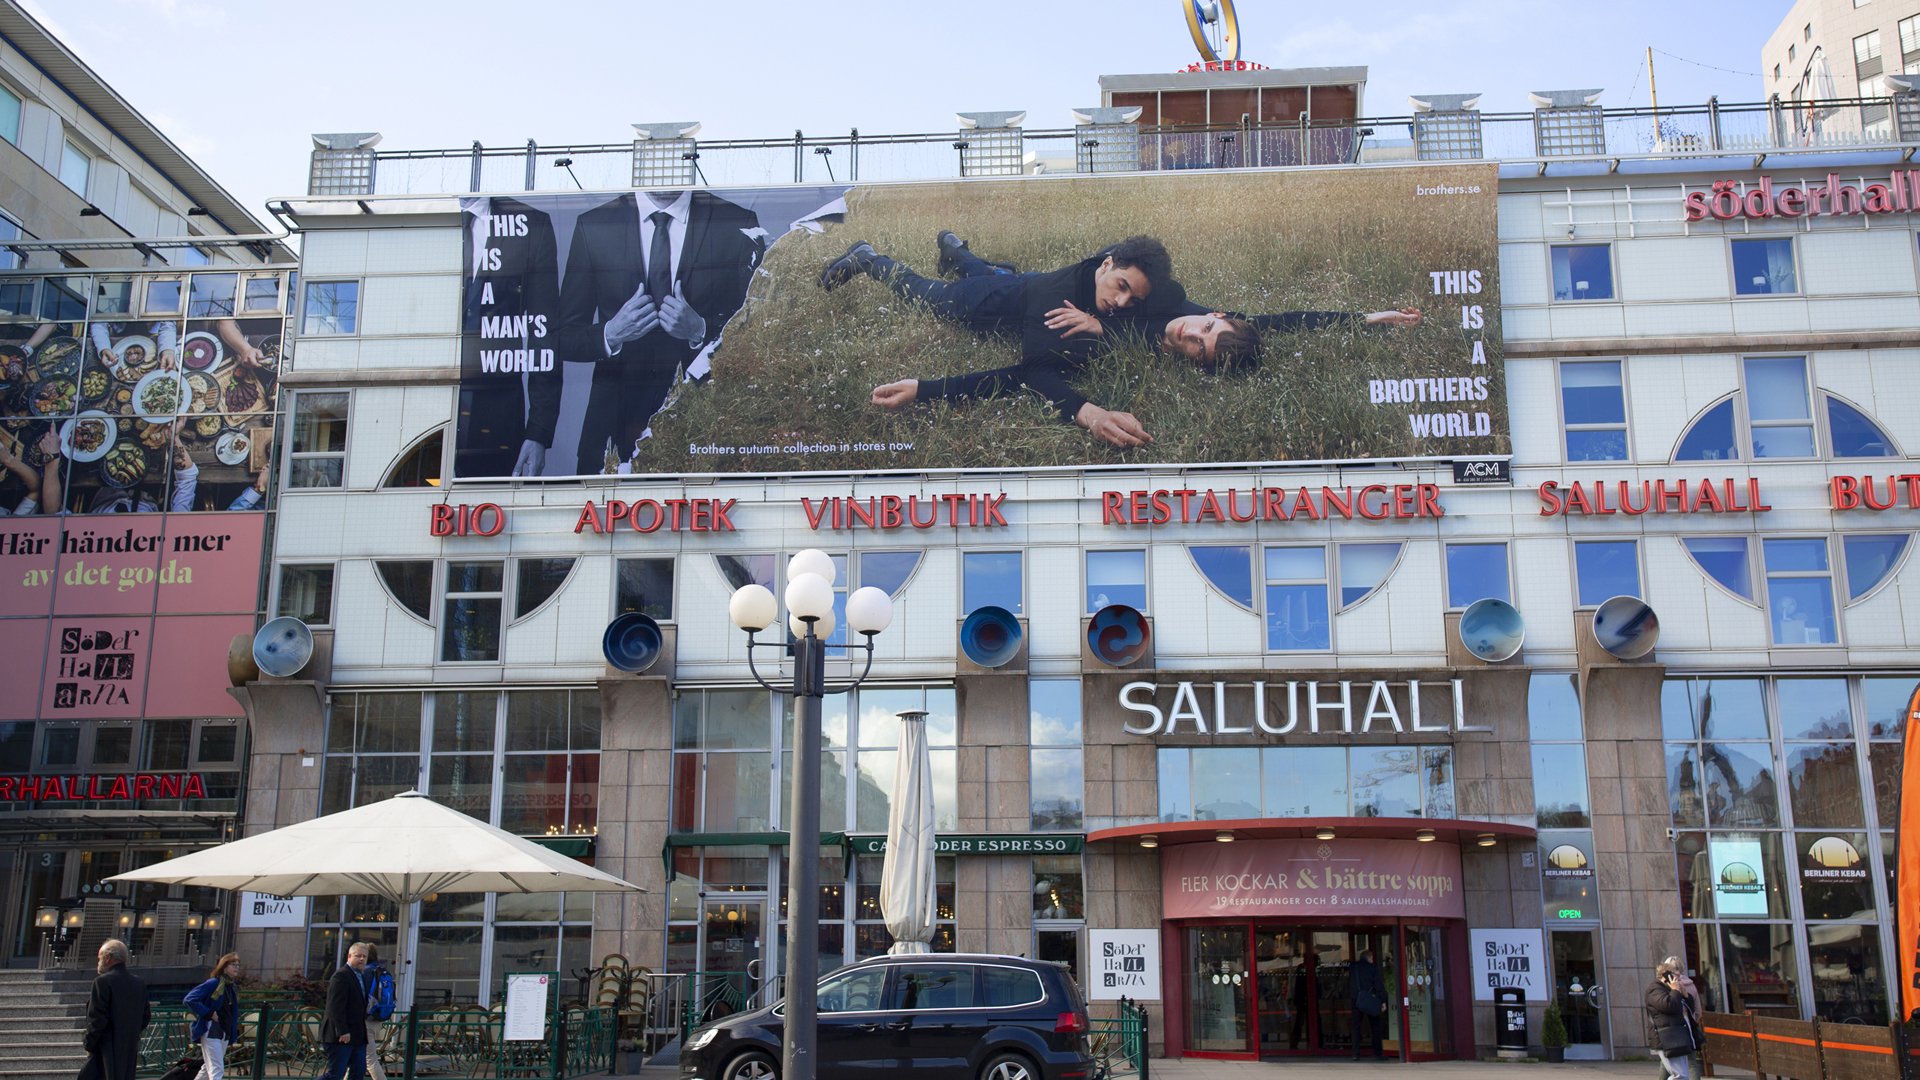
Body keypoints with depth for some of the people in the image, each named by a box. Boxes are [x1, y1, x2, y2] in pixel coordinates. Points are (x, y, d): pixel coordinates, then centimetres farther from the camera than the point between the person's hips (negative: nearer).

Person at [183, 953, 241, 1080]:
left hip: (225, 1033, 8)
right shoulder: (213, 983, -11)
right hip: (211, 1031, -8)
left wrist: (234, 1031, 10)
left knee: (207, 1069, 17)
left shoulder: (233, 988, 13)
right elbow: (190, 999, -18)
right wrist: (209, 1014, -18)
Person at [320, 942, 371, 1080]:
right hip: (342, 1037, -9)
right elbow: (335, 1006, -20)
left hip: (357, 1036, 9)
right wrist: (342, 1032, -24)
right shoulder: (341, 976, -13)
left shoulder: (361, 977, 18)